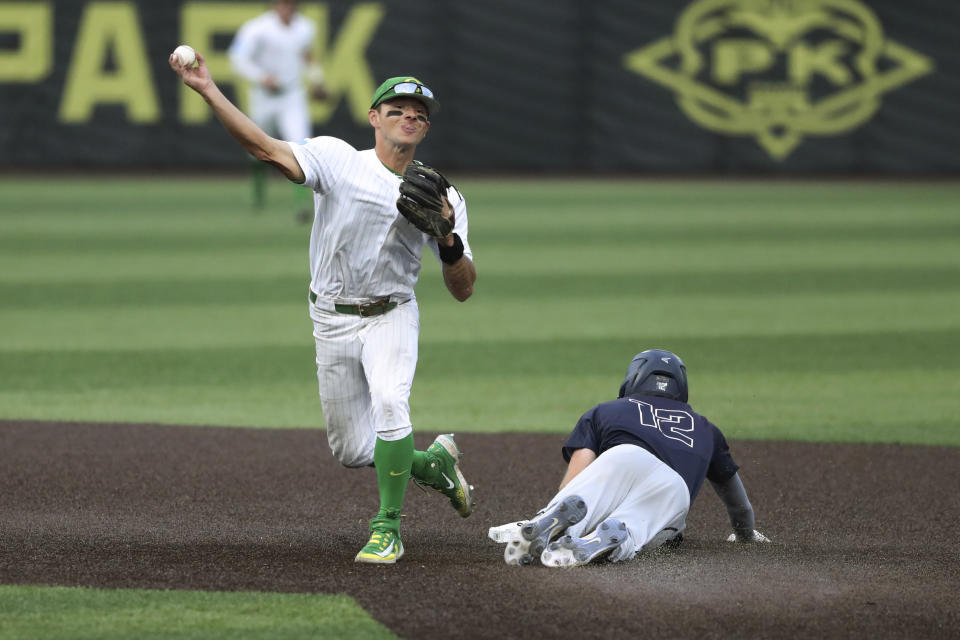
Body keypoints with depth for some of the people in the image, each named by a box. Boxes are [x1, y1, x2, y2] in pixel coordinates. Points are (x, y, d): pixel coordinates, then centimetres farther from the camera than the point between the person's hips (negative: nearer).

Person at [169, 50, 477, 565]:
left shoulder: (442, 197, -3)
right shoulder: (337, 159, -8)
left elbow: (462, 291, -5)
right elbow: (270, 151, -24)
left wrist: (448, 238, -25)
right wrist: (209, 92, -35)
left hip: (391, 316, -1)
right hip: (333, 323, 1)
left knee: (389, 403, -29)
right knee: (351, 450, 5)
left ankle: (387, 528, -15)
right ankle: (434, 463, 34)